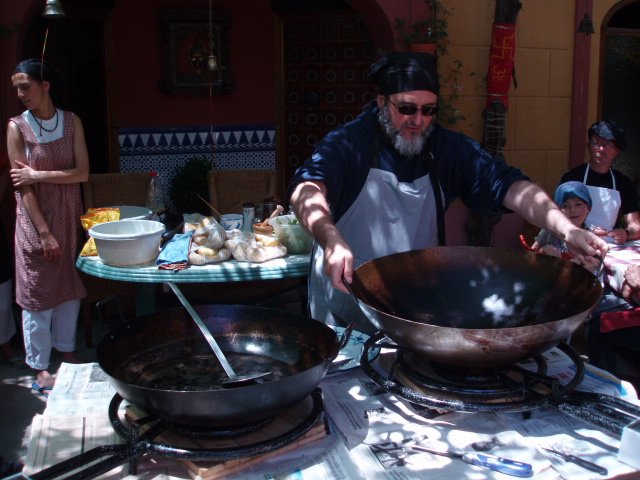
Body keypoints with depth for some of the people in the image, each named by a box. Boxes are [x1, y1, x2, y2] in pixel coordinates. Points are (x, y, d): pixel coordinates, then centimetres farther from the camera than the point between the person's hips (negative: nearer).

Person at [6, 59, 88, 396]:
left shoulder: (71, 121, 1)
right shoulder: (17, 126, -8)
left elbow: (82, 172, -6)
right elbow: (23, 186, -11)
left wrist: (38, 174, -16)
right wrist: (44, 232, -15)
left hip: (68, 216, 3)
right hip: (35, 218, -3)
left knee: (69, 286, 12)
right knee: (38, 292, 2)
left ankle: (67, 350, 31)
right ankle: (40, 368, 15)